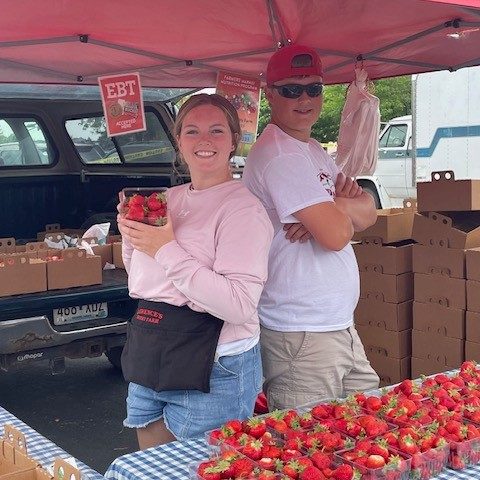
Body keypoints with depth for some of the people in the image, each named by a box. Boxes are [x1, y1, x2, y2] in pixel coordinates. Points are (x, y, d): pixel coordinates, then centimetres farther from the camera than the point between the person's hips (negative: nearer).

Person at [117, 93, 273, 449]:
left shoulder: (243, 207, -13)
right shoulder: (169, 198, 9)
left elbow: (239, 306, -24)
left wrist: (168, 250, -22)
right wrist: (131, 235, 1)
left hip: (212, 366, -7)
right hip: (148, 359, 7)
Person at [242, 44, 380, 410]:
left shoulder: (313, 149, 15)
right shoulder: (278, 153, -17)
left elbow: (369, 212, 8)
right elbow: (337, 235, -24)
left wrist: (337, 206, -14)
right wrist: (344, 208, 0)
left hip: (340, 326, 10)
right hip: (301, 338, -10)